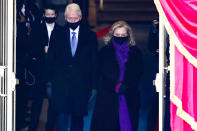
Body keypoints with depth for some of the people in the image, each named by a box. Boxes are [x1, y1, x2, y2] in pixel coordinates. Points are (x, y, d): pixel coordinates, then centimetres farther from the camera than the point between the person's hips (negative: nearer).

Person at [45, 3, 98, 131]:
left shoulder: (90, 36, 5)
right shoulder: (58, 35, 6)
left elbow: (94, 62, 5)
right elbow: (51, 59, 5)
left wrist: (93, 85, 1)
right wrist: (50, 80, -3)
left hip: (82, 85, 1)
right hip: (61, 84, -1)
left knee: (78, 117, 8)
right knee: (61, 116, -7)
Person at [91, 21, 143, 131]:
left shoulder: (135, 53, 11)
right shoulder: (105, 52, 8)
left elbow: (137, 72, 1)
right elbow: (104, 73, -1)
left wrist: (125, 85, -15)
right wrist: (116, 86, -14)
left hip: (129, 97, 1)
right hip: (108, 96, -1)